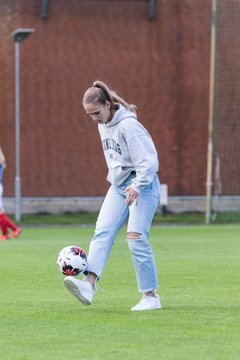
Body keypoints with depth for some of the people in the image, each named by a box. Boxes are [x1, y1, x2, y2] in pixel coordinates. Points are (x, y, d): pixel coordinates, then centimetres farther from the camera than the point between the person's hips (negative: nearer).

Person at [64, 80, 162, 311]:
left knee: (136, 238, -11)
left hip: (142, 185, -8)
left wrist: (138, 186, -26)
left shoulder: (128, 125, -18)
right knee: (103, 232, -11)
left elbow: (148, 159, -21)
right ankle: (89, 285, -26)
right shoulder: (103, 126, 9)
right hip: (119, 186, 8)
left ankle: (151, 296, -1)